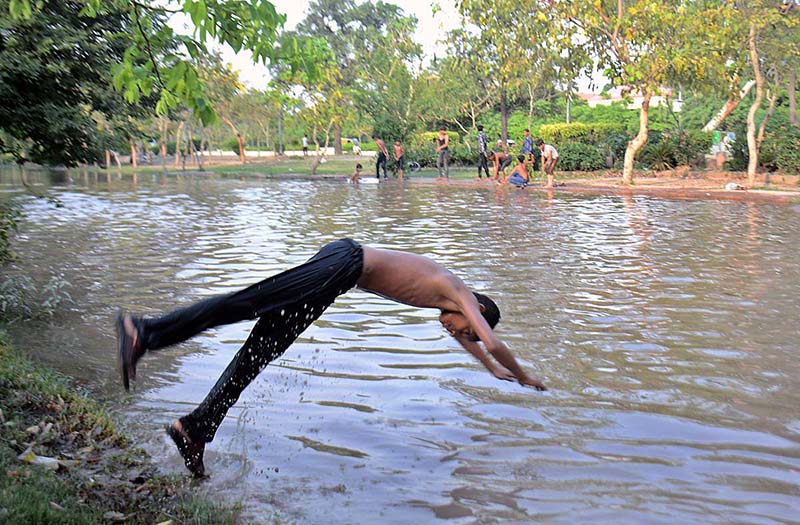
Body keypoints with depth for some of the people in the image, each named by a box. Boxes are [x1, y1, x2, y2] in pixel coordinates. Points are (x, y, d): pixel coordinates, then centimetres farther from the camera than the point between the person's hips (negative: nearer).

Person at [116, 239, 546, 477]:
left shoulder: (447, 294, 29)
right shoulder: (462, 295, 7)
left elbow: (460, 336, 47)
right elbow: (493, 343, 0)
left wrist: (494, 370, 57)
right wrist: (525, 378, 17)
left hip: (343, 258, 8)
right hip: (346, 263, -8)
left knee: (265, 344, 1)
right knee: (249, 303, -21)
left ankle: (195, 429, 1)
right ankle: (144, 332, -29)